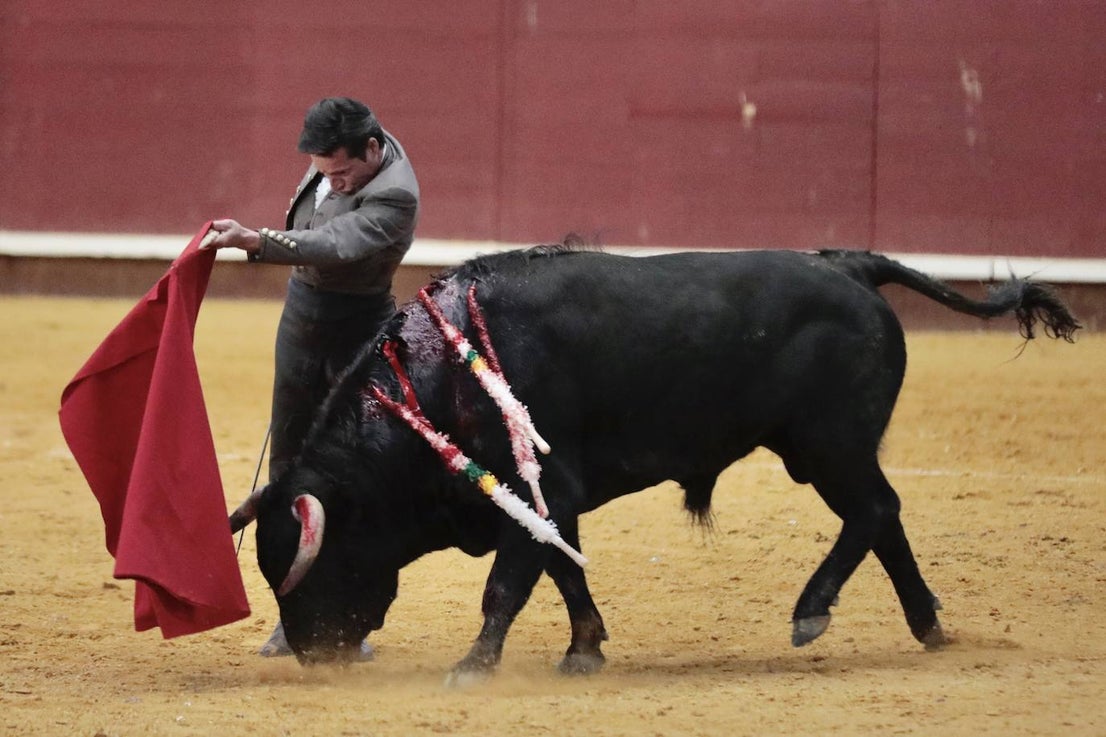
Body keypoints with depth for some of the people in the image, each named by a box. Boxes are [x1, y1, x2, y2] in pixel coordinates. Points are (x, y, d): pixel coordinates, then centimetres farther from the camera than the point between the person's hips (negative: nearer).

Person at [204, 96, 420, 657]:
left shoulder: (394, 195, -26)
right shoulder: (335, 157, -3)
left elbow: (336, 246, -40)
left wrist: (255, 242, -51)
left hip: (357, 328, -8)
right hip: (302, 311, 8)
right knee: (289, 462, 10)